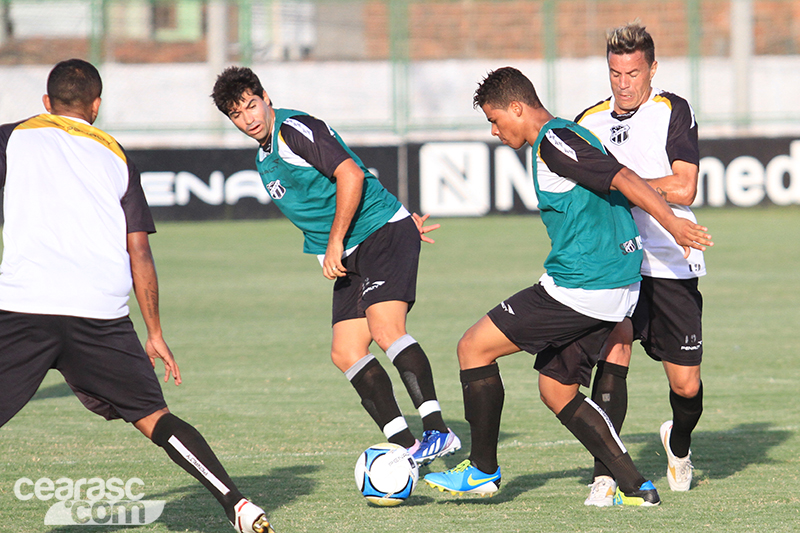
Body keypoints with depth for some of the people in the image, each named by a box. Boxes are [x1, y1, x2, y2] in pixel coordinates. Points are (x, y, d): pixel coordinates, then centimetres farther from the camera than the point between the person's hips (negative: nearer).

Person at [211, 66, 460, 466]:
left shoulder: (294, 129, -11)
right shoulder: (264, 158, 18)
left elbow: (351, 175, -21)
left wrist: (334, 245, -19)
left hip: (384, 231, -9)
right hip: (350, 256, 9)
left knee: (385, 328, -26)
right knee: (346, 353, -4)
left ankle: (437, 431, -31)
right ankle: (405, 445, -6)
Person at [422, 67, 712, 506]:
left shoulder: (553, 141, -13)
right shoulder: (565, 136, 18)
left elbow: (622, 178, -22)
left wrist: (672, 223, -29)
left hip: (578, 287, -10)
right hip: (615, 290, 10)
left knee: (474, 347, 1)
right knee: (556, 391, 16)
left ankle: (483, 470, 8)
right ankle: (635, 488, 7)